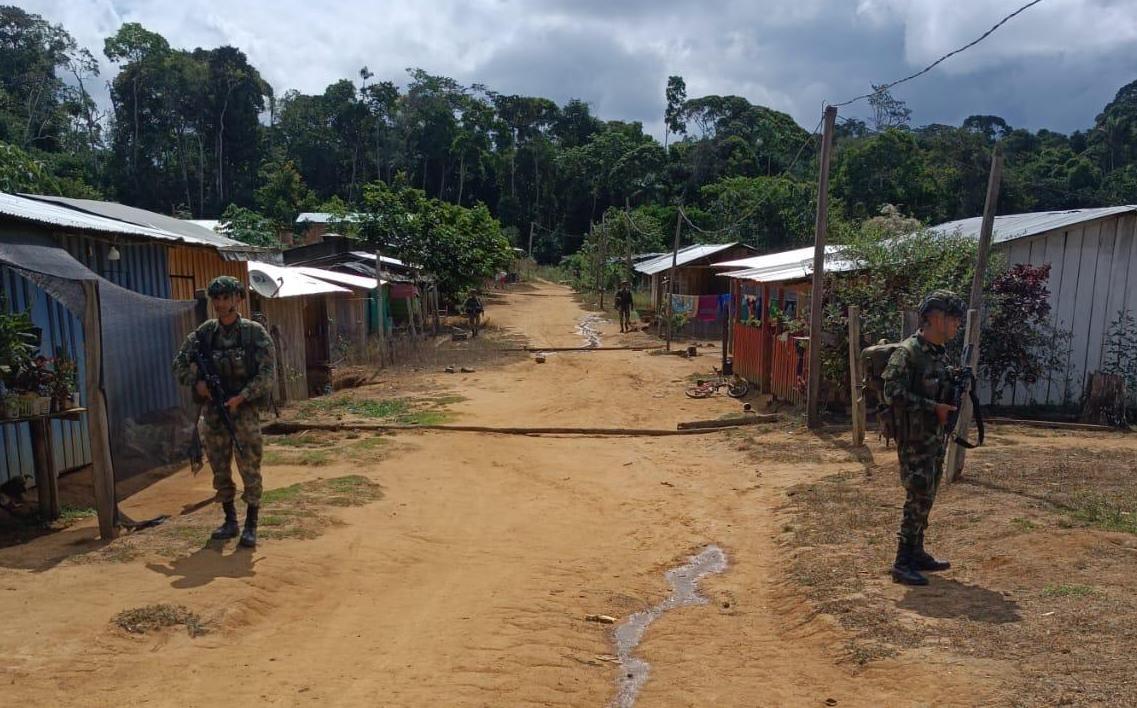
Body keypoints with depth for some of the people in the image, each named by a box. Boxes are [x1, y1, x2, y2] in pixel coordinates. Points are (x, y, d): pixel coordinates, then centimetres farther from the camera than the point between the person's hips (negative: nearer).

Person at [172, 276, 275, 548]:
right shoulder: (203, 332, 5)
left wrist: (240, 398, -18)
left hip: (244, 408, -4)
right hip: (213, 411, 4)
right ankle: (230, 521, 24)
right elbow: (179, 364, 11)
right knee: (220, 470, 10)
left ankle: (250, 527, 4)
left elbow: (268, 373, -10)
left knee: (250, 469, -4)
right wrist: (196, 382, -8)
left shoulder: (255, 332, -6)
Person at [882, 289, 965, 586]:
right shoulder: (907, 352, -16)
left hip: (936, 437, 9)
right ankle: (902, 564, 1)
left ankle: (917, 553, 26)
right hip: (915, 439, -9)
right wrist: (934, 408, -21)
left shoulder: (939, 353, 11)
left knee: (926, 498, 14)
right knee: (919, 498, -7)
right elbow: (893, 394, -23)